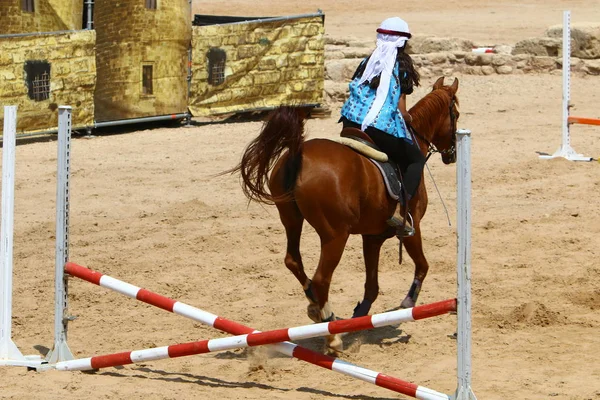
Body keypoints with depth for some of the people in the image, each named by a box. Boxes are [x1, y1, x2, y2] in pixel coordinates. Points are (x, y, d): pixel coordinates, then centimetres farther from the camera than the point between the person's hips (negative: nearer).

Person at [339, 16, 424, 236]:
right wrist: (409, 118, 19)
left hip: (351, 122, 5)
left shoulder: (368, 61, 15)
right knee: (416, 160, 15)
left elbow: (354, 90, 12)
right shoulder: (402, 67, 0)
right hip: (382, 129, -5)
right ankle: (400, 209, -5)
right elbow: (401, 110, -4)